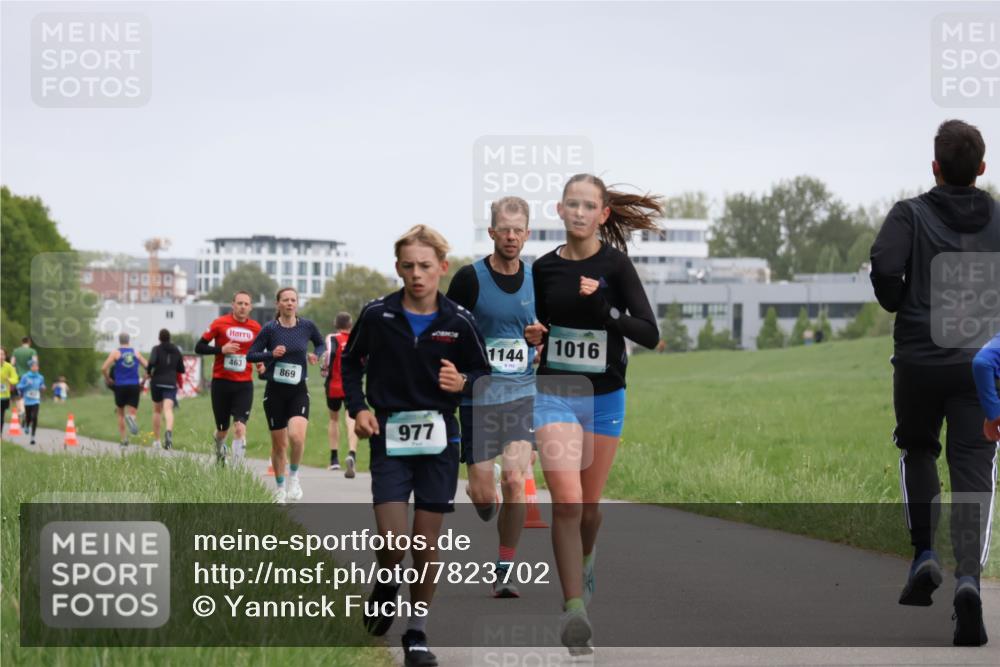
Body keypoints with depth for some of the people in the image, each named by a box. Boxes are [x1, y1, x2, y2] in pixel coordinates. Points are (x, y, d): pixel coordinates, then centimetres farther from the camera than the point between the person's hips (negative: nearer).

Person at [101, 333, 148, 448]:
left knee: (121, 414, 16)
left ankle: (124, 439, 9)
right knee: (132, 412, 4)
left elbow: (104, 369, -9)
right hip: (134, 386, 1)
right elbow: (148, 367, 5)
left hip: (120, 386, -1)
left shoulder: (115, 353, 1)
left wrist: (108, 379, 7)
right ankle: (130, 417, -34)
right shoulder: (136, 353, 9)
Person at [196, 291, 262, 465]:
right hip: (221, 382, -1)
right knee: (222, 429, 10)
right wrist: (221, 349, -16)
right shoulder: (220, 323, -3)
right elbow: (199, 347, -2)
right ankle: (220, 451, 43)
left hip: (244, 385, 1)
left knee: (240, 428, -15)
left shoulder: (255, 328, 5)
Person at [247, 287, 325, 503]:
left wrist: (316, 355, -3)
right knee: (279, 443, 7)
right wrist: (271, 354, -19)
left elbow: (321, 344, 18)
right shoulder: (270, 329, -5)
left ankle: (294, 475, 2)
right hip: (275, 391, 0)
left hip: (298, 391, 0)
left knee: (297, 435, -23)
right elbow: (250, 355, -3)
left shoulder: (307, 326, 0)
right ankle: (280, 489, 24)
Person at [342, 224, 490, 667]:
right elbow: (351, 362, 11)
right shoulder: (377, 315, -4)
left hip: (439, 439, 1)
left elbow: (483, 372, 7)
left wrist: (463, 383, -15)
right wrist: (358, 407, -2)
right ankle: (385, 588, 21)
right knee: (393, 538, -13)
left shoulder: (459, 322, -5)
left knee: (427, 548, 4)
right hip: (389, 437, -1)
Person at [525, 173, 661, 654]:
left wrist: (605, 307, -25)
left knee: (589, 503, 13)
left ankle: (582, 564, 46)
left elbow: (650, 335, -12)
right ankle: (573, 607, -17)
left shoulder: (615, 264, -6)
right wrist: (532, 336, -5)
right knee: (566, 500, -15)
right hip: (555, 393, 0)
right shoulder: (545, 268, 2)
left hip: (605, 396, 0)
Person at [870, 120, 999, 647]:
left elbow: (885, 267, -17)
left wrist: (899, 305, 3)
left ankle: (925, 553, 9)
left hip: (919, 359, 0)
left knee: (917, 450, 24)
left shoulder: (911, 214, -1)